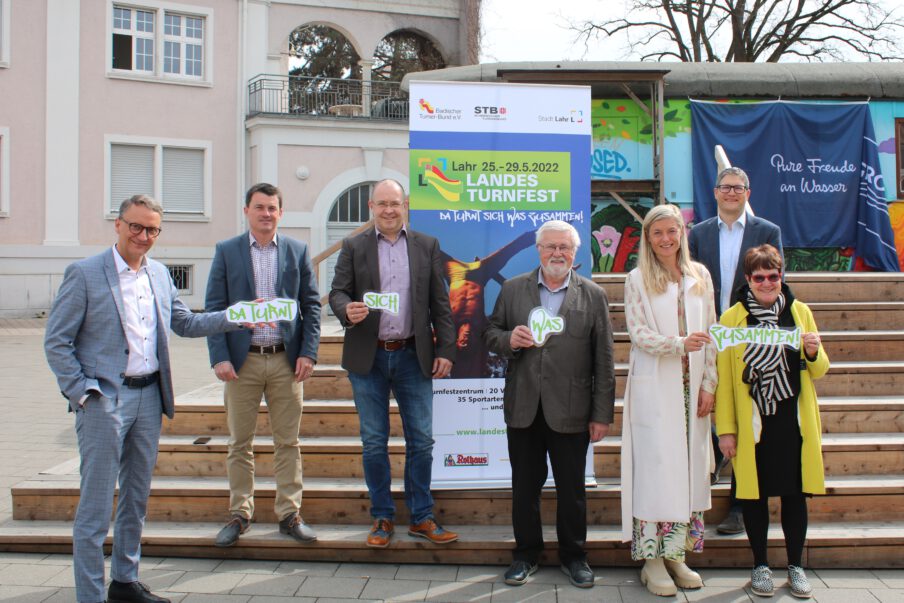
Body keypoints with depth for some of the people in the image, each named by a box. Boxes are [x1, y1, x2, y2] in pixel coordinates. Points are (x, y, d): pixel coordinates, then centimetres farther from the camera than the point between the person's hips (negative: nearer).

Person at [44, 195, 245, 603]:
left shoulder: (159, 274, 10)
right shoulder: (84, 274, -7)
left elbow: (185, 323, 18)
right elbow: (56, 342, -7)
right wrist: (82, 392, -14)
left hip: (149, 397, 6)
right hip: (104, 401, -6)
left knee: (136, 497, 15)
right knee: (96, 504, -1)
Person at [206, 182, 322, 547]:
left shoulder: (297, 251, 7)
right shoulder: (226, 251, 4)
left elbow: (311, 305, 7)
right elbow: (214, 308, 1)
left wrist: (308, 352, -4)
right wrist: (219, 357, -8)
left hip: (286, 360, 1)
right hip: (242, 360, 0)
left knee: (288, 442, 6)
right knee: (239, 444, 7)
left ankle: (289, 515, 16)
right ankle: (239, 514, 19)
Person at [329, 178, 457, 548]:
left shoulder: (427, 246, 7)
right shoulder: (353, 247, 5)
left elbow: (440, 302, 6)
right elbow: (337, 292, 1)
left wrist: (445, 350, -1)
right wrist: (347, 309, -22)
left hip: (414, 356, 1)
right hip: (368, 358, 0)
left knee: (421, 440, 4)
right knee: (374, 443, 7)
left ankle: (421, 517, 18)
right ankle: (382, 518, 20)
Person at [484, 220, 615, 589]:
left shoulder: (593, 295, 1)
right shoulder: (513, 289, 6)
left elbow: (603, 360, 0)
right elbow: (491, 333, 11)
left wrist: (602, 414, -3)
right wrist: (509, 340, -14)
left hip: (570, 412, -1)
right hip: (523, 409, 2)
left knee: (572, 489, 9)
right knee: (524, 486, 11)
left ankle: (573, 555, 27)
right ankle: (526, 553, 28)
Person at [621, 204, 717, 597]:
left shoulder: (700, 276, 9)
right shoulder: (637, 279, 0)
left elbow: (710, 333, 9)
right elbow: (638, 334, -7)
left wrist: (708, 384, 2)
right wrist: (679, 344, -23)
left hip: (692, 388, 4)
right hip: (654, 388, -4)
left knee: (689, 469, 6)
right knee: (655, 468, -2)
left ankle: (677, 553, 17)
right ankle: (652, 560, 6)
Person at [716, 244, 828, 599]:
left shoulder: (800, 312, 7)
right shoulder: (732, 318, -1)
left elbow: (819, 371, 13)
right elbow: (723, 377, -3)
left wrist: (813, 352, -10)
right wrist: (725, 430, -6)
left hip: (793, 422, 2)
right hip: (752, 423, -2)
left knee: (795, 493, 9)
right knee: (755, 494, 7)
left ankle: (795, 566, 25)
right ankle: (760, 566, 23)